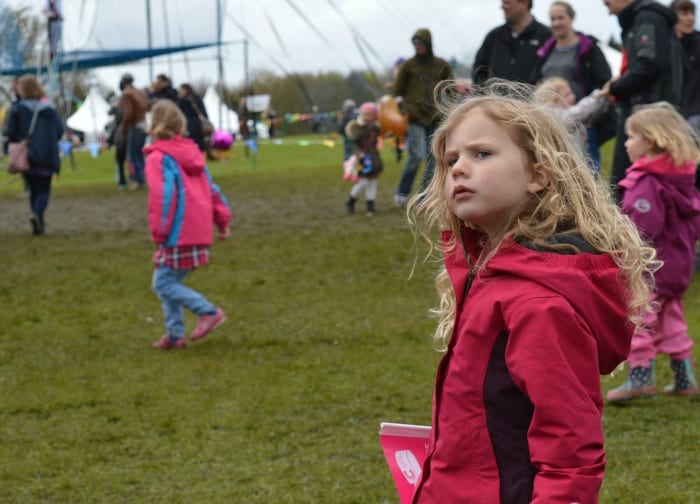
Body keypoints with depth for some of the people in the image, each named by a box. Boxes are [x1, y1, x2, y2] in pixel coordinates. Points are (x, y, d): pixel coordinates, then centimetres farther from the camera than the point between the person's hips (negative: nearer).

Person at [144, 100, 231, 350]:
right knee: (170, 282, 15)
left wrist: (158, 233, -13)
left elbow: (163, 197, -18)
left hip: (178, 234, -8)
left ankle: (208, 312, -12)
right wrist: (222, 220, 20)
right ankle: (175, 334, 13)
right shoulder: (192, 152, 15)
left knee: (163, 283, -4)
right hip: (200, 232, 8)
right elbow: (211, 188, 17)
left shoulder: (158, 158, -10)